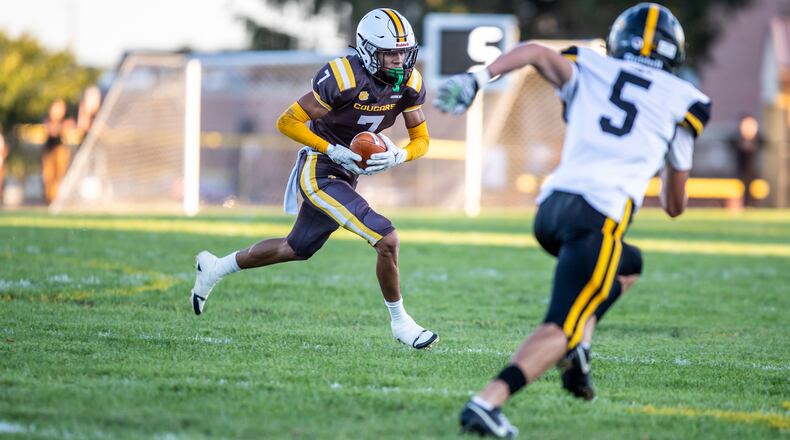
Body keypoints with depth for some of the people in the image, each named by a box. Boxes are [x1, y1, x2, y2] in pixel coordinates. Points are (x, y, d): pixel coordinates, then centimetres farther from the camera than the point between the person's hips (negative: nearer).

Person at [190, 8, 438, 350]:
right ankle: (400, 322, 2)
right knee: (387, 240, -17)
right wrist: (333, 151, -26)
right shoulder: (344, 78, -24)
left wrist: (398, 156, -18)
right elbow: (287, 122, -18)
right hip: (319, 173, -8)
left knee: (297, 249, 24)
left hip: (344, 177, 8)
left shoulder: (410, 82, -4)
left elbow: (421, 140, 4)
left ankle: (215, 269, 43)